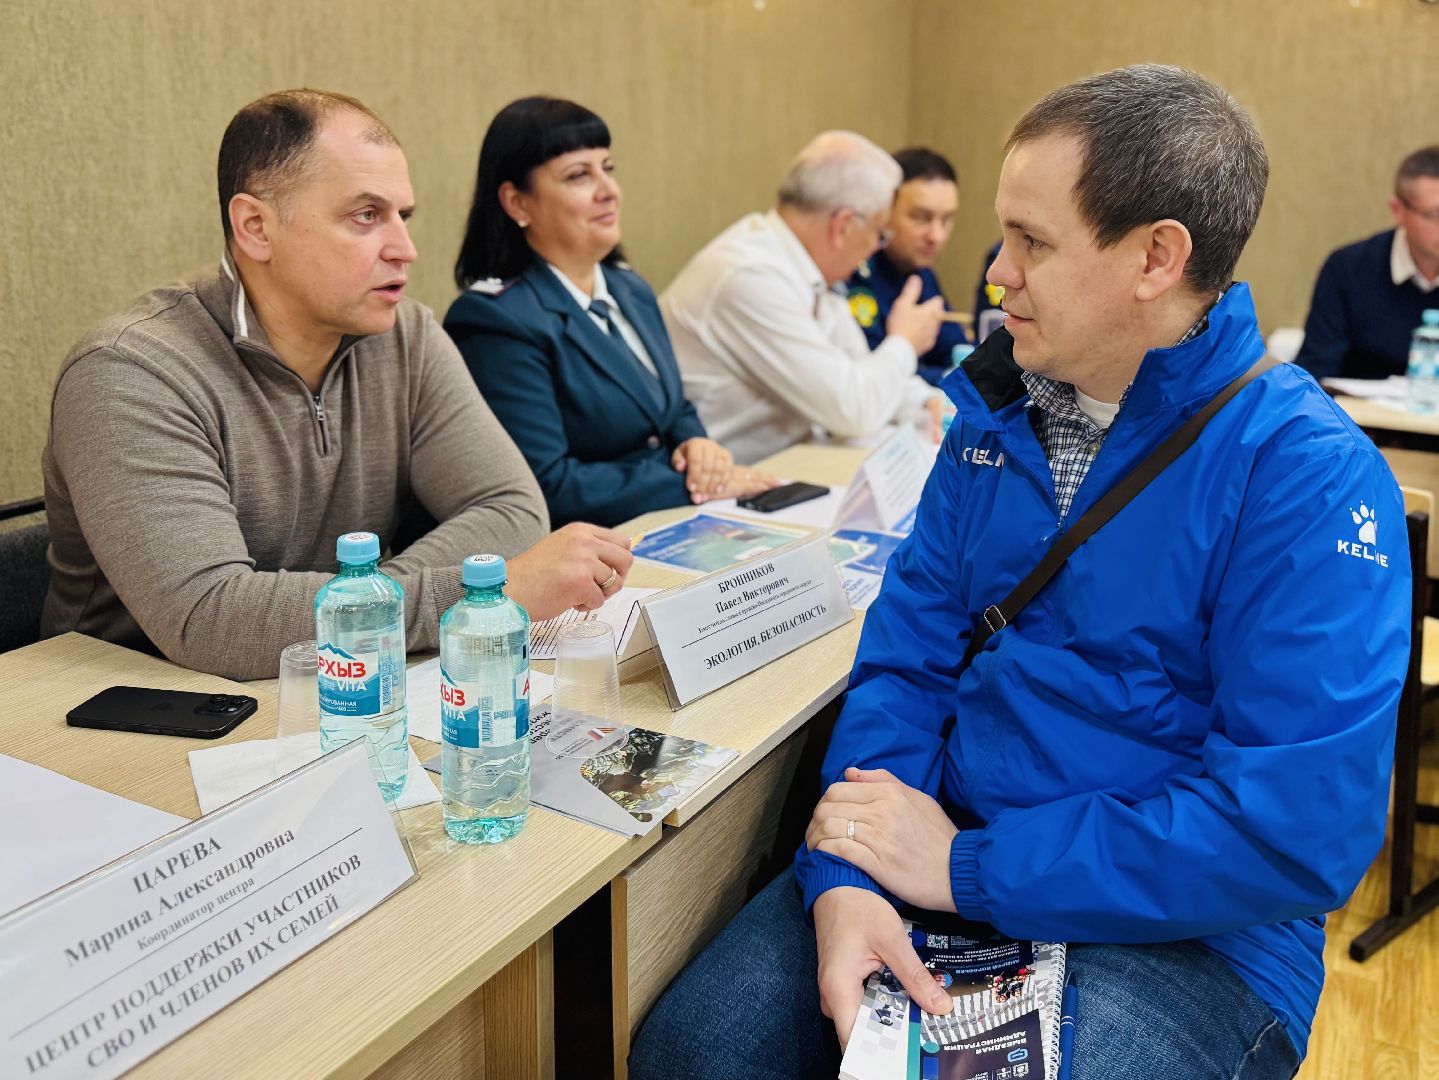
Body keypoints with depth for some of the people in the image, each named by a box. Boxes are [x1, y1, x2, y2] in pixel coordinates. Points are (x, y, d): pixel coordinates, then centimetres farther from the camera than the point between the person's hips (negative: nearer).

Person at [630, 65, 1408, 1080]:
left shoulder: (1309, 474, -16)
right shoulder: (996, 413, 5)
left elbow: (1300, 831, -21)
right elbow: (908, 660, 2)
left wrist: (971, 870, -19)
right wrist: (844, 880, -15)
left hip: (1183, 929, -4)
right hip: (949, 850, 5)